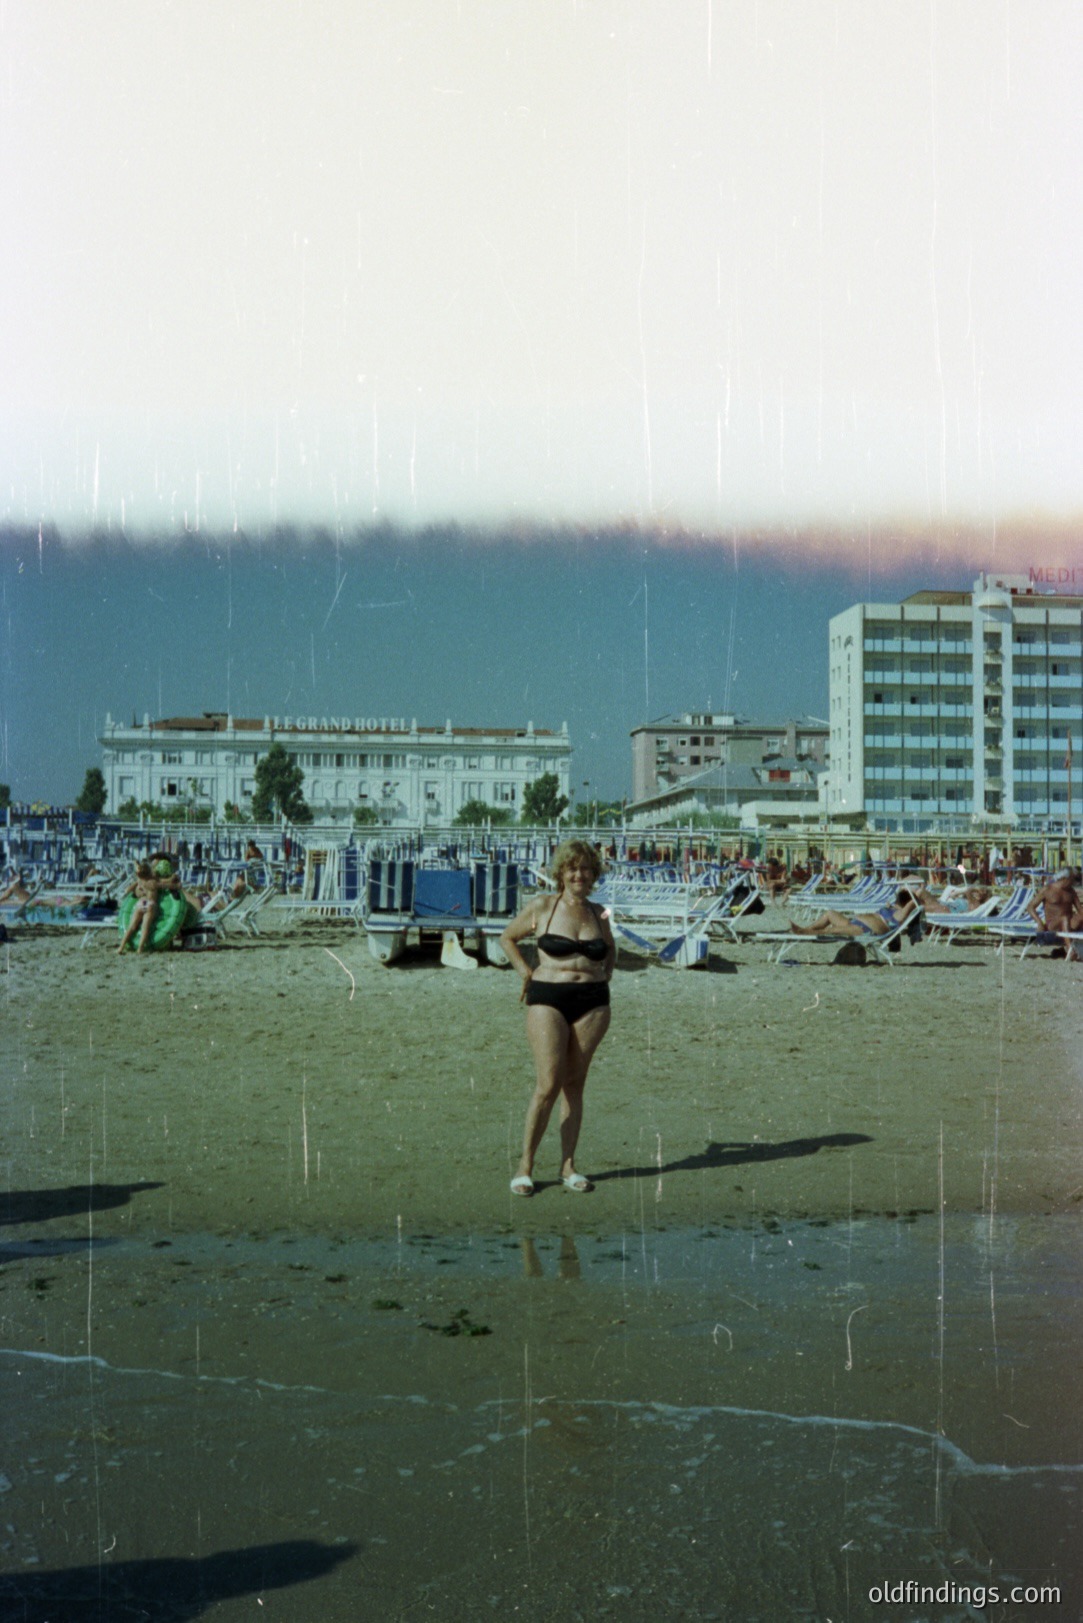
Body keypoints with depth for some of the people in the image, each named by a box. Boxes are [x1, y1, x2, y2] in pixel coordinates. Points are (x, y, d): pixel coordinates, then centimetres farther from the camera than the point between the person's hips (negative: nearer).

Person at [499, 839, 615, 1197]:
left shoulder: (598, 913, 10)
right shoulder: (541, 906, 1)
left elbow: (610, 948, 30)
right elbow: (507, 938, 13)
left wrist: (606, 975, 13)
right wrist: (526, 972, 3)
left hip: (593, 1003, 3)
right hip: (548, 1001, -3)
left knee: (575, 1085, 5)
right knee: (548, 1086, -10)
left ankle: (568, 1167, 12)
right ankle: (525, 1166, 2)